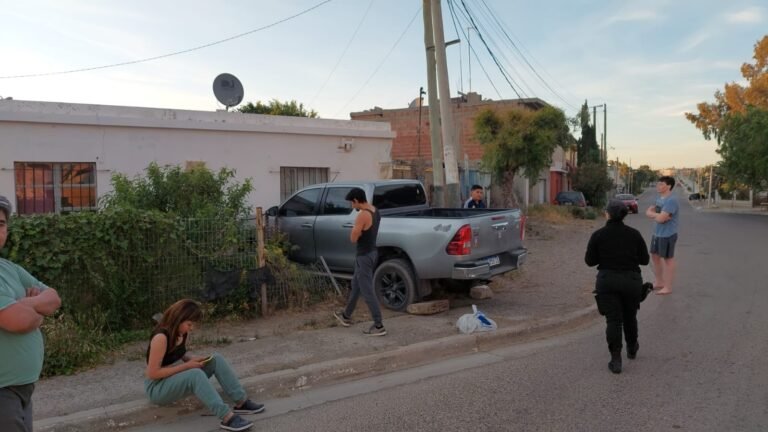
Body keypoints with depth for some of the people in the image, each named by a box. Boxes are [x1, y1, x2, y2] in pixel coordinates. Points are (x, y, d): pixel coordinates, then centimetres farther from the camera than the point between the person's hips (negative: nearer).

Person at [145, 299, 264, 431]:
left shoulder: (182, 332, -1)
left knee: (216, 359, -10)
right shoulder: (161, 337, -26)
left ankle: (241, 402, -13)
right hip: (158, 388, -8)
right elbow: (152, 373, -26)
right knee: (196, 374, -36)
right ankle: (227, 418, -41)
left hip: (179, 378, 8)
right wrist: (186, 365, -22)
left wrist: (193, 359, -4)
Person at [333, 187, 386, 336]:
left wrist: (355, 226, -4)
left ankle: (379, 326, 1)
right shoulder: (375, 211, 6)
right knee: (355, 285, 23)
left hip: (364, 256, -10)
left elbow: (353, 239, -18)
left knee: (367, 292, -3)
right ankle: (346, 316, 38)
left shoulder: (363, 215, -23)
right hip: (372, 252, 10)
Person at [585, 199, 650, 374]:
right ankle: (632, 349, 42)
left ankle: (616, 360, -4)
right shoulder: (634, 234, -2)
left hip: (607, 281, -2)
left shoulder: (598, 235, -6)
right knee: (630, 316, 22)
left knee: (613, 320, 1)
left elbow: (590, 261, -1)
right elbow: (645, 260, 3)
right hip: (631, 281, 2)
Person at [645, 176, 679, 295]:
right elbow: (648, 212, 6)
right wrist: (657, 214, -14)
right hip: (656, 233, 9)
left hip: (667, 235, -9)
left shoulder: (671, 201, -21)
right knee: (655, 256, 18)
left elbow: (661, 219, -27)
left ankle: (668, 287, 15)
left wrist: (653, 214, -7)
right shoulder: (659, 199, 8)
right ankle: (658, 282, 34)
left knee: (668, 259, 3)